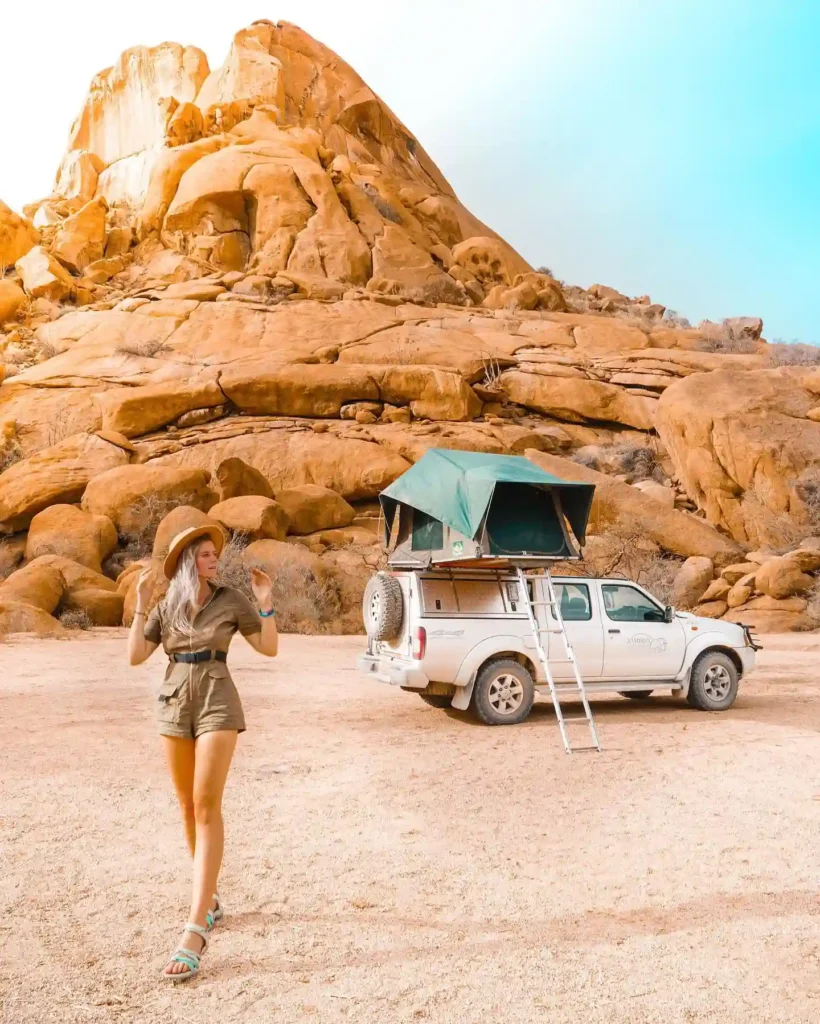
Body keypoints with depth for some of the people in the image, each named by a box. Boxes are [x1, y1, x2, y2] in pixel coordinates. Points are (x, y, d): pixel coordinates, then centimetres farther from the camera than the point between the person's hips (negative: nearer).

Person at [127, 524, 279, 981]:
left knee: (206, 806, -13)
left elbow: (270, 648, 0)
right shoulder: (166, 608, 6)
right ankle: (211, 897, 29)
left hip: (217, 704, -4)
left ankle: (197, 928, -14)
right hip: (174, 704, 4)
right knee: (188, 806, 11)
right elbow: (136, 656, 1)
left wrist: (265, 602, -11)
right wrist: (140, 605, -4)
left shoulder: (232, 600, -2)